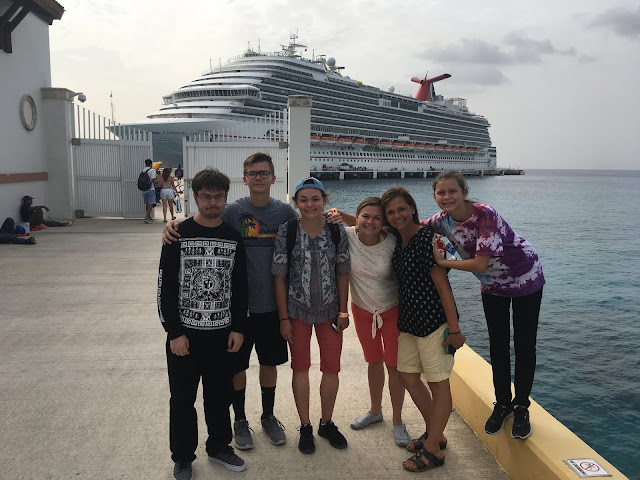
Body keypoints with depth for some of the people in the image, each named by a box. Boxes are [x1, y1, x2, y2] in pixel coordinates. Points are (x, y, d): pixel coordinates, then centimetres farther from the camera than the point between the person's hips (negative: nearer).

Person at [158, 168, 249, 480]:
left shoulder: (234, 238, 2)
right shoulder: (179, 235, -8)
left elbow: (240, 287, 7)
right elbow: (166, 286, -8)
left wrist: (238, 328, 3)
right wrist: (174, 333, -11)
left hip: (223, 334, 3)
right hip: (185, 334, -2)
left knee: (220, 396, 15)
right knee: (183, 399, 9)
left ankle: (219, 447, 34)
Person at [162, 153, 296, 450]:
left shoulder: (285, 212, -1)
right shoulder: (232, 211, -8)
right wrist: (173, 225, -28)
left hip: (273, 303, 2)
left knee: (270, 362, 17)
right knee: (237, 364, 11)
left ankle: (268, 416, 38)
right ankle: (240, 420, 33)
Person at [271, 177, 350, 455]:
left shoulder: (337, 231, -6)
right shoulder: (286, 232, -10)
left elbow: (343, 273, 1)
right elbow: (279, 277, -7)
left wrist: (343, 310, -1)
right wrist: (284, 318, -7)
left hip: (329, 310, 2)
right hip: (297, 310, -1)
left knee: (332, 367, 10)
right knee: (300, 368, 10)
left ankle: (326, 423, 31)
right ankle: (305, 427, 27)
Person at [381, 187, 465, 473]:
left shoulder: (426, 238, -17)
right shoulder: (398, 239, 6)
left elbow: (443, 286, -17)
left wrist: (454, 329, -17)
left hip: (434, 319, -9)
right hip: (409, 320, 9)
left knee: (438, 382, 4)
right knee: (407, 374, 16)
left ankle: (433, 449, 17)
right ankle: (435, 433, 34)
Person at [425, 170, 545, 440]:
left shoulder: (484, 215, -33)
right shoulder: (443, 220, -14)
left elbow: (480, 265, -35)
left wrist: (442, 262, -28)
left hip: (525, 278, -5)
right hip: (492, 284, 5)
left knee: (524, 344, 4)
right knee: (498, 345, 11)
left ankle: (521, 406, 21)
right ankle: (502, 403, 28)